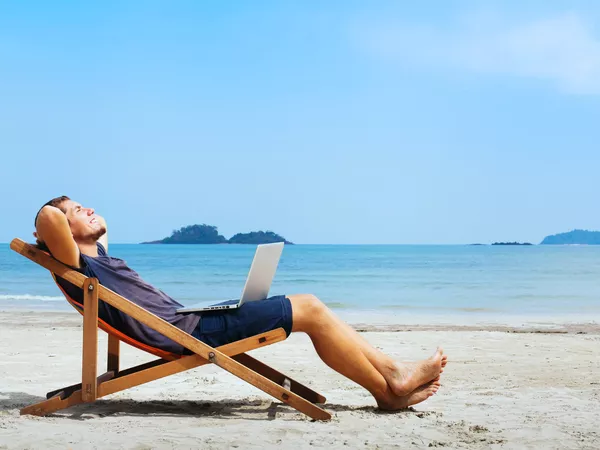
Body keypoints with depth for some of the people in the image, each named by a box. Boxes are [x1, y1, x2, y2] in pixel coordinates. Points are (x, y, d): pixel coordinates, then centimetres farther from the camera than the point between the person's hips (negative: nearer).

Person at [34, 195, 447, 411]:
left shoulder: (99, 258, 20)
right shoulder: (78, 268, -9)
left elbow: (99, 227, 42)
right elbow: (49, 215, -26)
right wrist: (47, 236, -7)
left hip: (192, 320, 11)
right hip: (189, 332, -11)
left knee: (308, 306, 8)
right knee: (311, 310, -10)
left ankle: (393, 375, 6)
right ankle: (390, 387, -2)